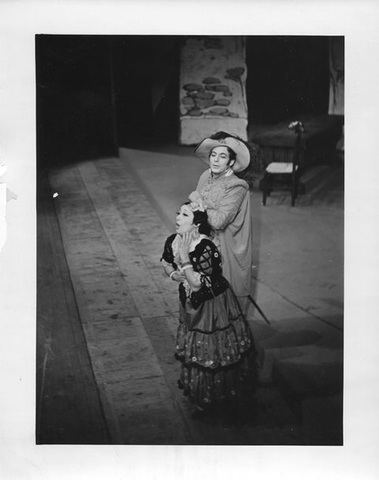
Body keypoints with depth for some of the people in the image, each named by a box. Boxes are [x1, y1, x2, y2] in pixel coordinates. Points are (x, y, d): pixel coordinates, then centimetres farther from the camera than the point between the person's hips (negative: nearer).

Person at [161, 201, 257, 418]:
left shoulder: (206, 248, -32)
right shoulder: (173, 241, -10)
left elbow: (197, 284, -34)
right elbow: (166, 263, 10)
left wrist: (184, 256, -36)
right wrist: (174, 274, -11)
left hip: (213, 305, -7)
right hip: (190, 303, 7)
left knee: (214, 351, 8)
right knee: (193, 348, 23)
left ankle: (217, 397, 31)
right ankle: (196, 390, 47)